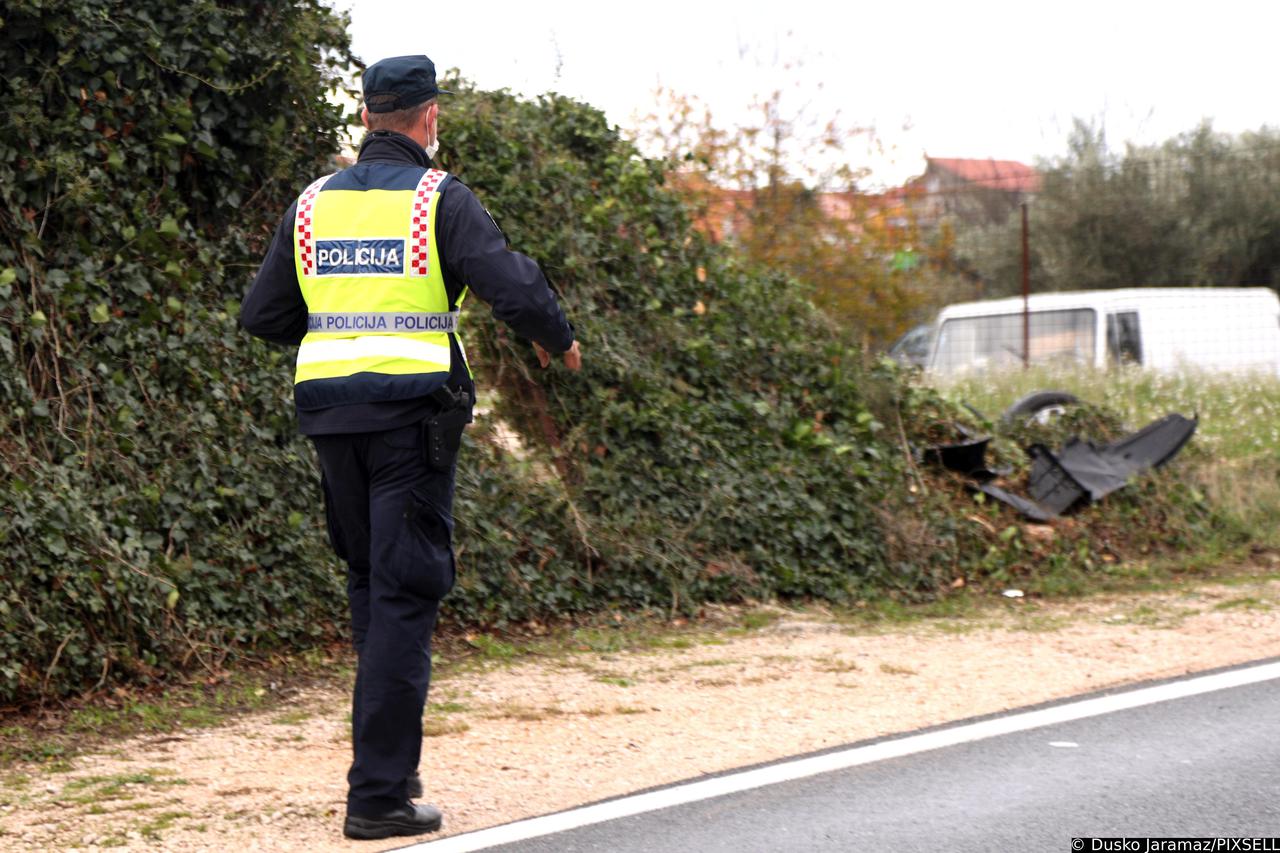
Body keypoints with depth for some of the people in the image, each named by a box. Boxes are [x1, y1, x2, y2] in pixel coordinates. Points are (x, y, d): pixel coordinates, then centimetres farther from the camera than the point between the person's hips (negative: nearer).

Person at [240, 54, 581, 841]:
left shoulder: (313, 205, 9)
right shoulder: (441, 200, -6)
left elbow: (264, 317, 11)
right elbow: (514, 286, -14)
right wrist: (558, 340, 6)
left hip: (330, 412, 5)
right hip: (413, 413, -5)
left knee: (370, 580, 20)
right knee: (405, 595, -4)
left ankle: (391, 753, 24)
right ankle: (379, 793, -6)